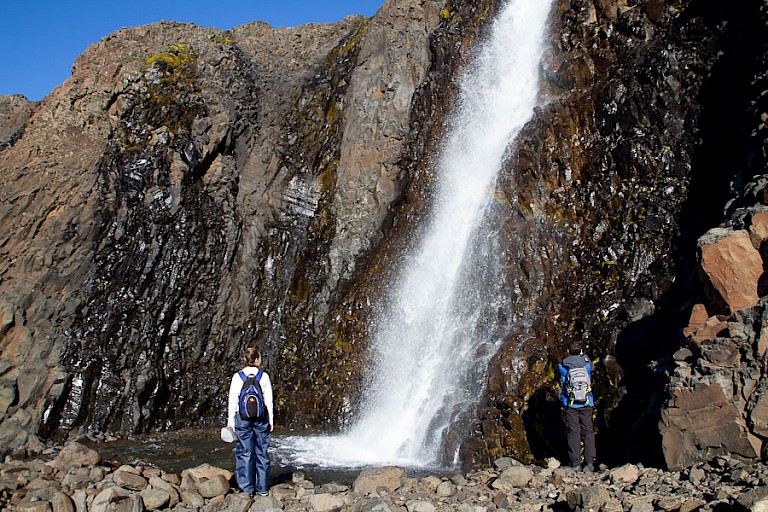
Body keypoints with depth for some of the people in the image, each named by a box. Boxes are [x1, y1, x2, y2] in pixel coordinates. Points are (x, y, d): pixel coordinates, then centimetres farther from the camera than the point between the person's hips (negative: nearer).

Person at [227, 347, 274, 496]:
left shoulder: (237, 377, -4)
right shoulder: (264, 376, -3)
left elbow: (232, 401, -3)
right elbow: (269, 400, -1)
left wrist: (230, 421, 4)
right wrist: (271, 420, 8)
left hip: (243, 418, -1)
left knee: (244, 453, 7)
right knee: (262, 452, 10)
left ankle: (247, 488, 11)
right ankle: (262, 488, 15)